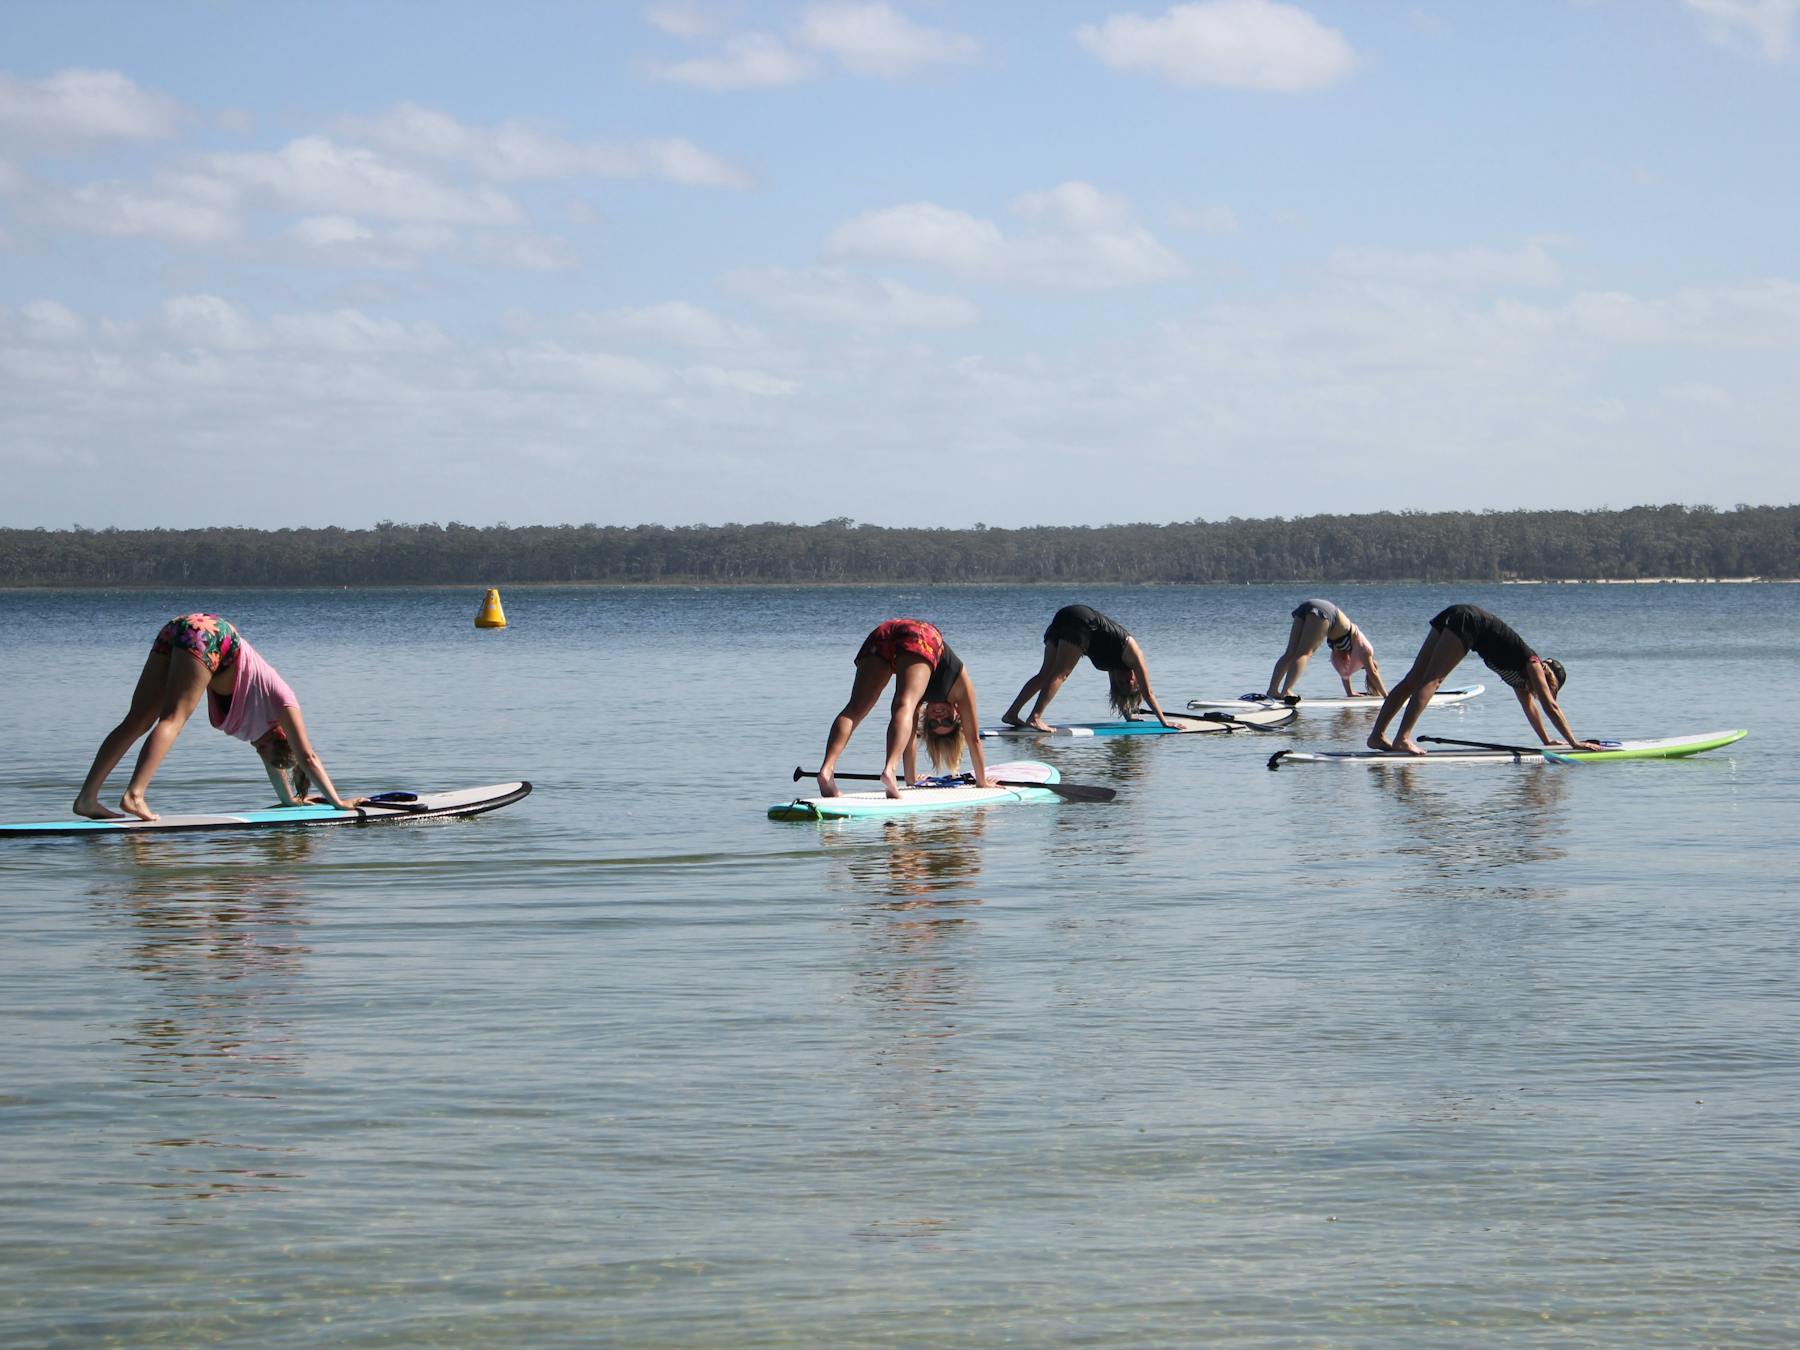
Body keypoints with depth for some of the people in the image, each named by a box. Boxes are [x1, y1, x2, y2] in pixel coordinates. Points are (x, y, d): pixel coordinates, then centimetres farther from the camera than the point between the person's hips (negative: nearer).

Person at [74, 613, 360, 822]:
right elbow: (308, 758, 7)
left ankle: (87, 797, -8)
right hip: (208, 635, -7)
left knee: (137, 721, -1)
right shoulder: (281, 700, 10)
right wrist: (337, 802, 12)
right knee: (173, 720, -15)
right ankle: (134, 795, -33)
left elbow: (271, 760, 40)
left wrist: (291, 799, 46)